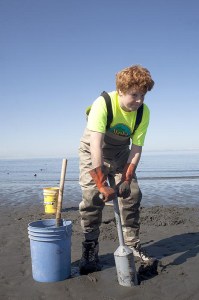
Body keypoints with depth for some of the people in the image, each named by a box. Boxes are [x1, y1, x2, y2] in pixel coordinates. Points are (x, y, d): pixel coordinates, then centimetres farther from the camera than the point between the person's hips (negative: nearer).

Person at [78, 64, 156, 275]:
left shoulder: (143, 112, -18)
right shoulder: (103, 104, -32)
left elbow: (136, 147, -16)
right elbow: (96, 145, -38)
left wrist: (127, 177, -26)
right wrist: (102, 184, -42)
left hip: (120, 153, 4)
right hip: (92, 152, -4)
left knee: (132, 194, -2)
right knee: (92, 197, -15)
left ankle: (132, 246, 15)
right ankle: (90, 253, -2)